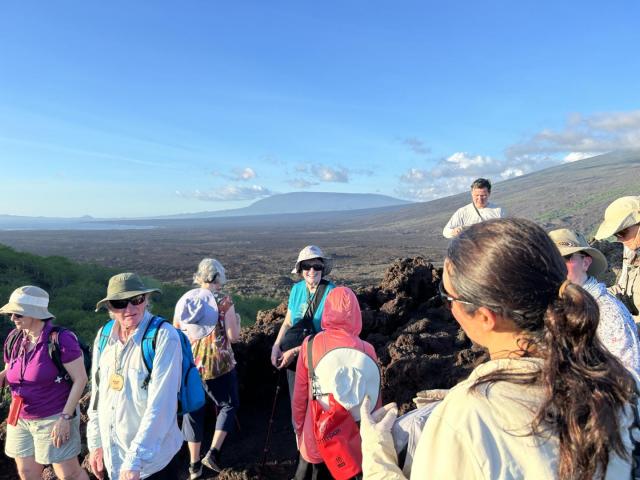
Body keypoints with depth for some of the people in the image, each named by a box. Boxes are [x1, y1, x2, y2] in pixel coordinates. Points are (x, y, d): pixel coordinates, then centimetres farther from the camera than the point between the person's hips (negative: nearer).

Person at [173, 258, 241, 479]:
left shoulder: (183, 300, 3)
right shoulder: (223, 301, -11)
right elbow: (234, 336, -12)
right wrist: (236, 321, 5)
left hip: (189, 365, 4)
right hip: (218, 365, -4)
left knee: (193, 411, 17)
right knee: (228, 405, 18)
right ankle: (213, 453, 8)